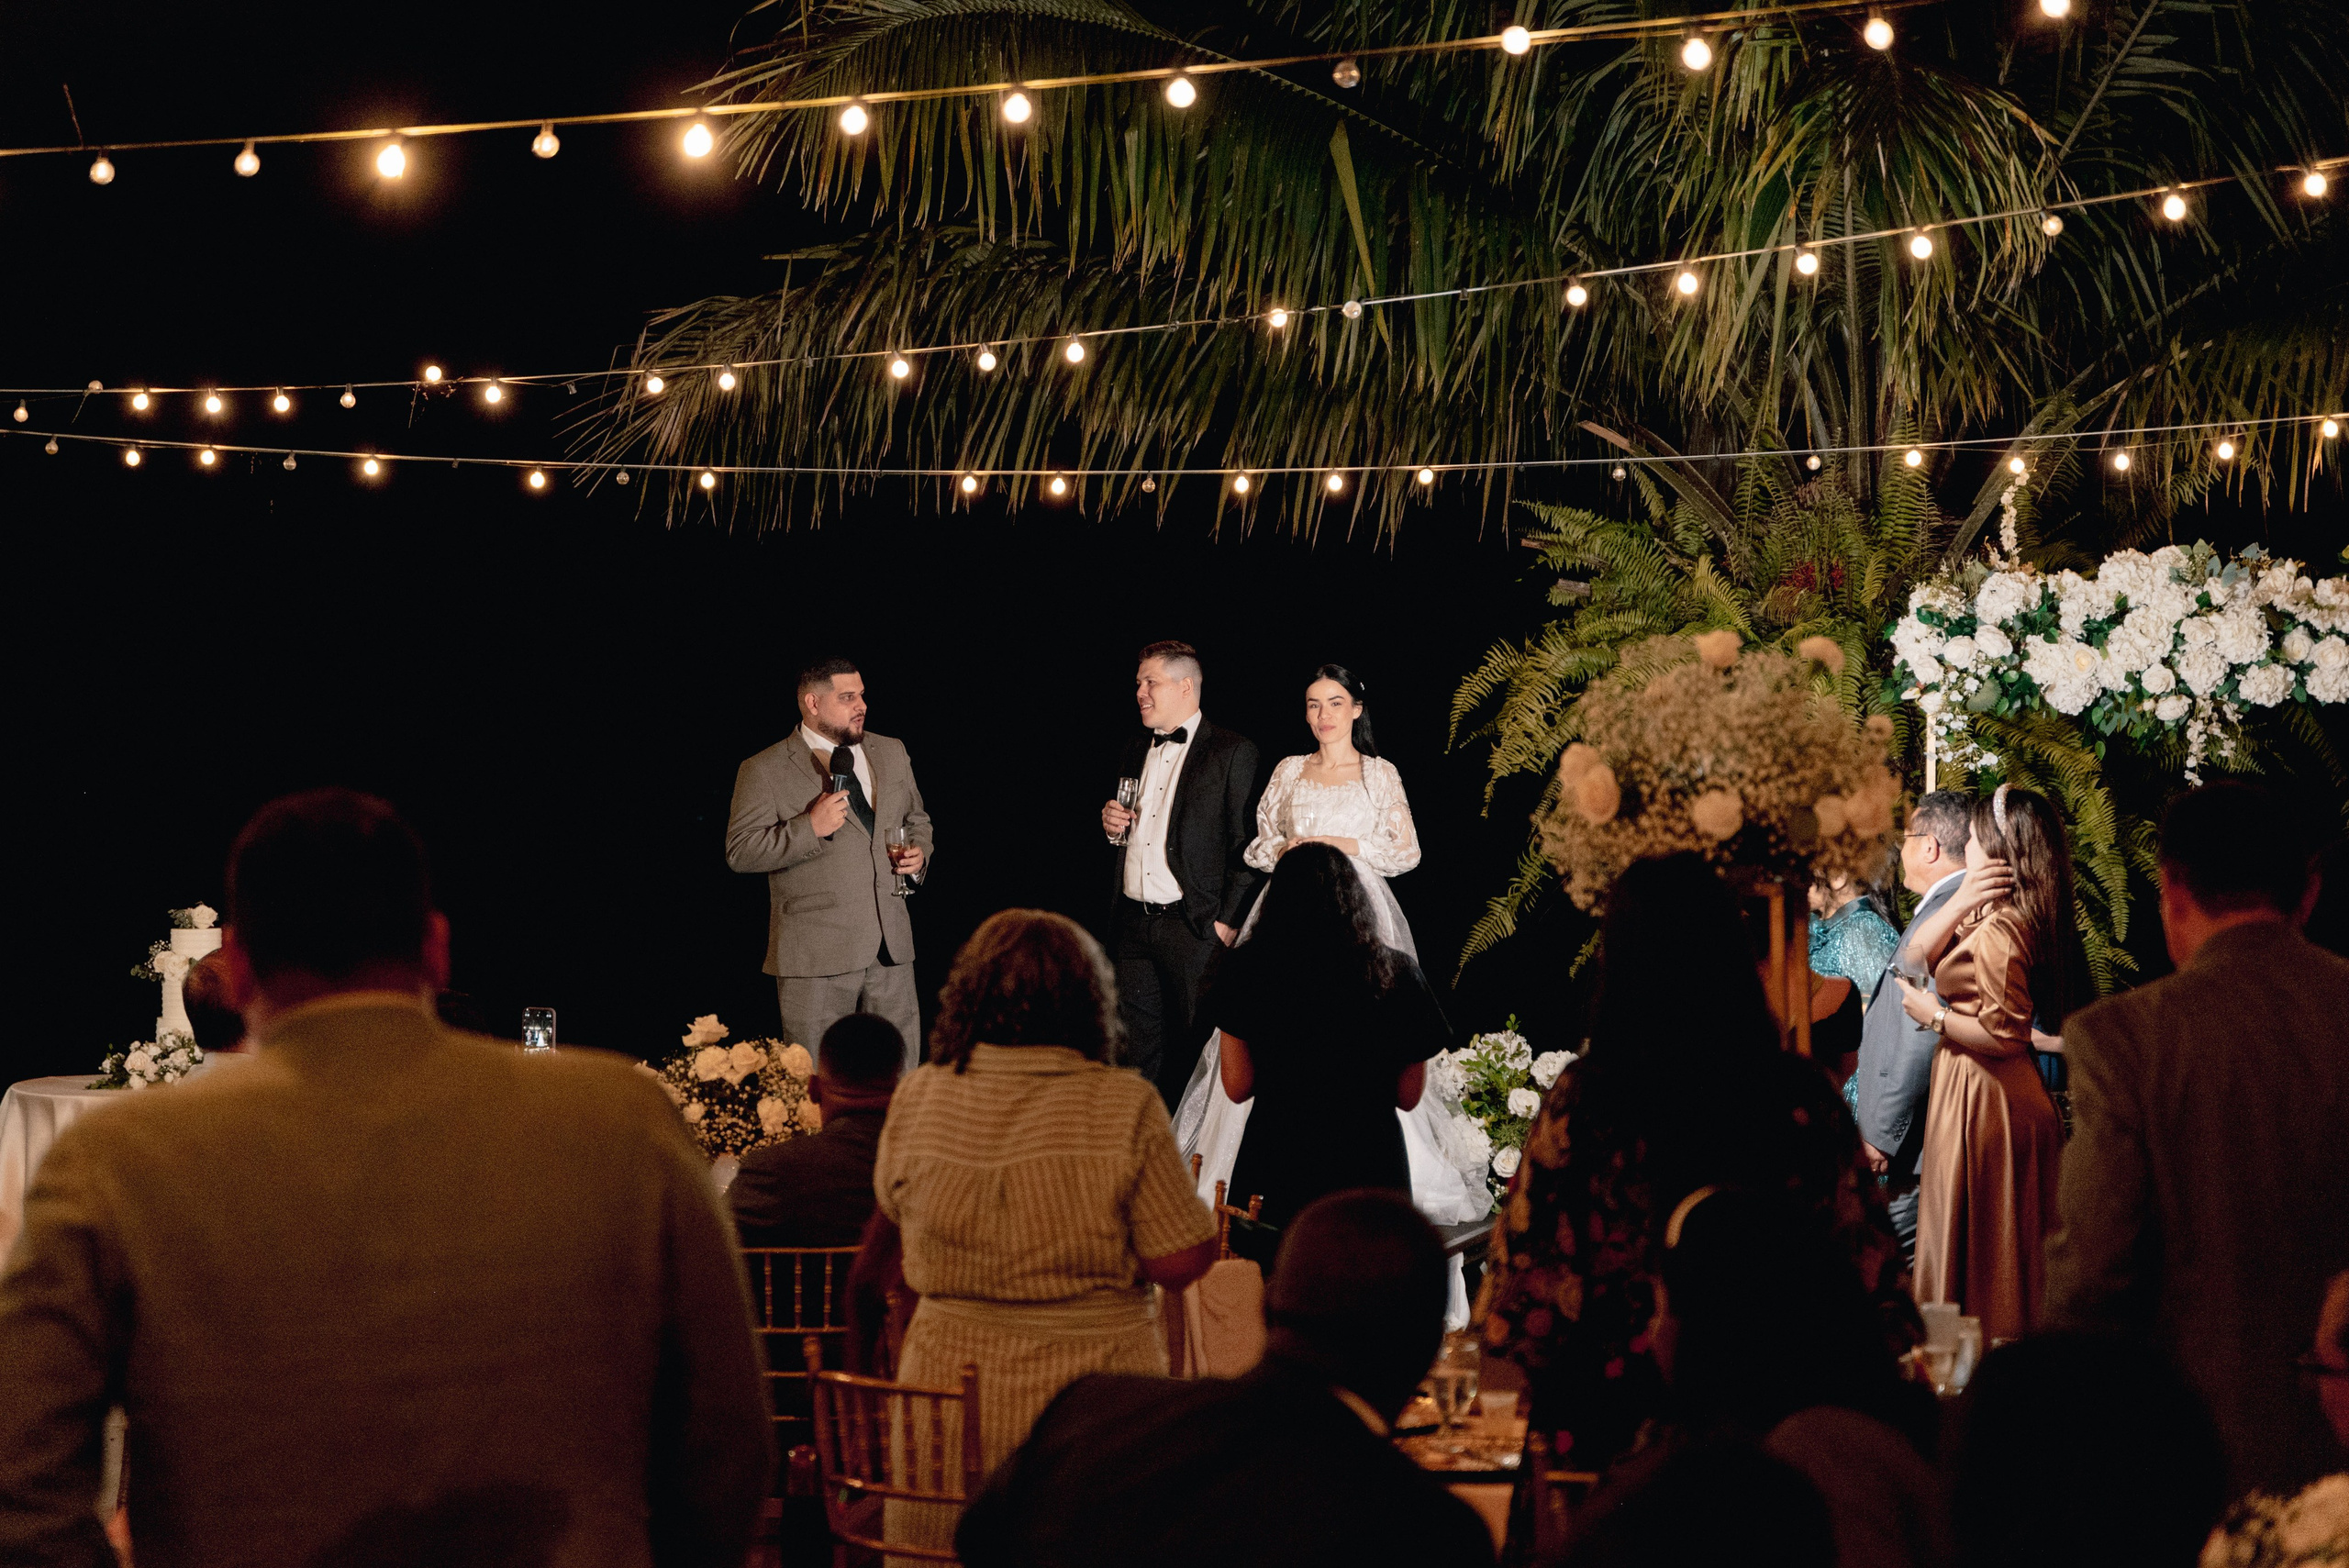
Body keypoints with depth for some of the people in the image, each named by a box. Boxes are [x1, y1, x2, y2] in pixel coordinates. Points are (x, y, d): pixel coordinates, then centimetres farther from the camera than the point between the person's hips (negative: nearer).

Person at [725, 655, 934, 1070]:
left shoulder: (891, 753, 14)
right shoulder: (765, 771, -4)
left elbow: (917, 820, 26)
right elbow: (739, 852, -9)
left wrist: (919, 852, 4)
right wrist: (809, 828, -18)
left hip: (891, 946, 5)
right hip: (816, 956, -5)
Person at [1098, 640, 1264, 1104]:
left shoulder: (1232, 752, -4)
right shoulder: (1134, 753, 17)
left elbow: (1247, 846, -8)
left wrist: (1229, 921, -13)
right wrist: (1112, 825, 4)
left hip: (1193, 927, -6)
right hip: (1133, 923, 6)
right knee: (1137, 1046, 7)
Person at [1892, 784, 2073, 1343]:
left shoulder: (1997, 930, -22)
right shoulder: (1984, 913, 9)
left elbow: (2005, 1035, -24)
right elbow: (1912, 957, 7)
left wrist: (1932, 1015, -12)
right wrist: (1960, 902, -7)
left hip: (1983, 1103, -10)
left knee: (1977, 1250, 0)